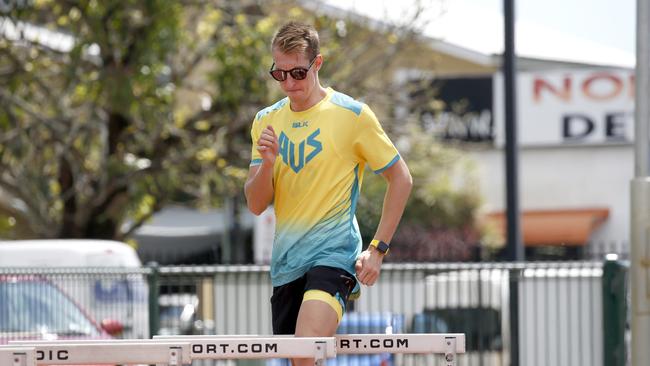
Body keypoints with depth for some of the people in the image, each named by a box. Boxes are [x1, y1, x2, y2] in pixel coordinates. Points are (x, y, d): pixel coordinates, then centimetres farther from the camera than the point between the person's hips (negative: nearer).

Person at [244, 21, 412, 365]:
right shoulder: (266, 121, 9)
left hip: (334, 250, -6)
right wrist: (267, 162, -13)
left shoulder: (352, 114, -5)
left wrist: (378, 249, -4)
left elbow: (400, 178, 1)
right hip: (286, 260, 6)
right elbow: (256, 204, 7)